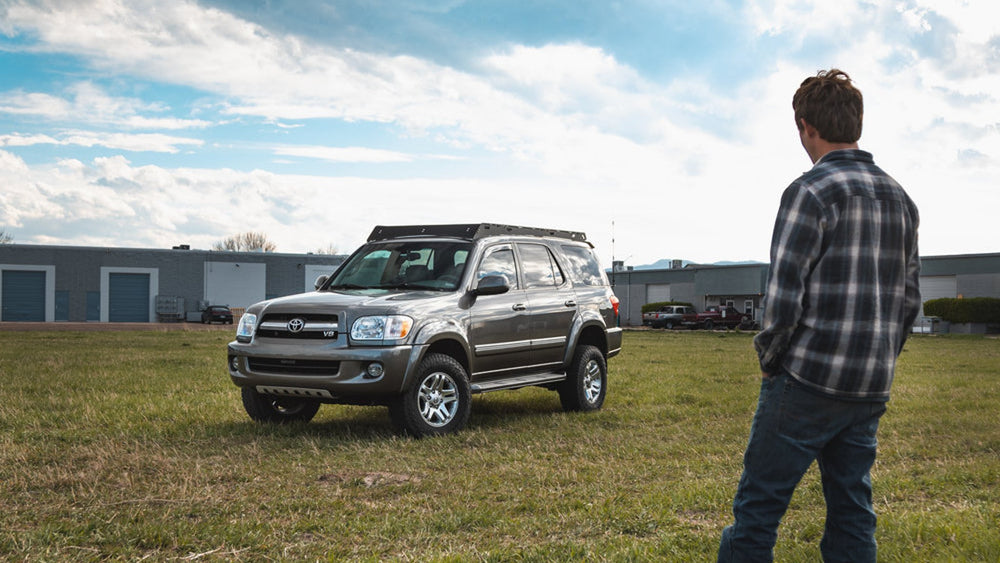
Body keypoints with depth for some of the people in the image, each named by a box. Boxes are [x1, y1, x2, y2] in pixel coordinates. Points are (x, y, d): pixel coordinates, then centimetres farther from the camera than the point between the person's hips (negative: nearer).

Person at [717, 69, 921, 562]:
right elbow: (909, 299, 15)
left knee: (757, 508, -1)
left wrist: (769, 360, -1)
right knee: (852, 511, 12)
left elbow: (783, 297, -15)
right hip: (871, 391, 7)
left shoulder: (811, 193, -11)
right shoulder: (900, 200, 12)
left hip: (808, 382, -7)